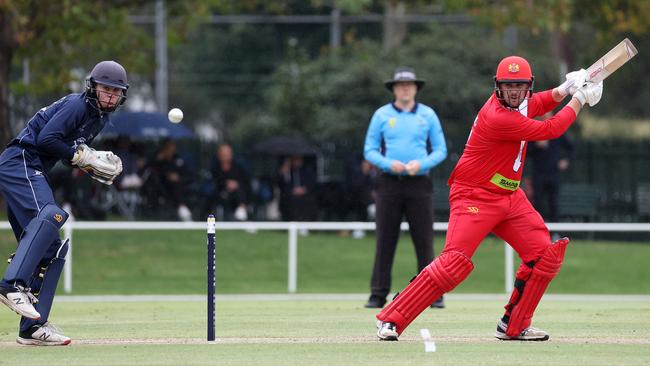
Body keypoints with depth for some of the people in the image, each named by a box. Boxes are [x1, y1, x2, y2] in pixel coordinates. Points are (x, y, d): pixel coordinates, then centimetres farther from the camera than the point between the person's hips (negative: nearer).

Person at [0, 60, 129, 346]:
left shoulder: (100, 118, 19)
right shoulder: (77, 105, -10)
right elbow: (47, 138, -20)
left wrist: (93, 166, 4)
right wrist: (82, 156, -13)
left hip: (33, 173, 10)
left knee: (52, 249, 7)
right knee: (50, 215, -34)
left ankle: (32, 328, 6)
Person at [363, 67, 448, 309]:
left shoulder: (428, 115, 7)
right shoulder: (381, 115, 6)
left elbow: (440, 150, 7)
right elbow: (370, 150, 6)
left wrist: (421, 164, -11)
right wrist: (389, 164, -12)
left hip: (419, 183, 0)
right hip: (389, 183, 0)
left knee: (424, 240, -2)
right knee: (385, 241, -2)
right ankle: (378, 295, 0)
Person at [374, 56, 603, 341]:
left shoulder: (522, 103, 2)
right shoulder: (497, 117, -25)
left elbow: (536, 105, 27)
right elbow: (550, 130, -18)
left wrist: (564, 89, 7)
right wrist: (579, 99, -6)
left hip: (510, 196, 9)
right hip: (474, 198, -9)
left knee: (546, 254, 2)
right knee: (455, 262, -21)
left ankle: (514, 326, 12)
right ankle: (390, 320, -18)